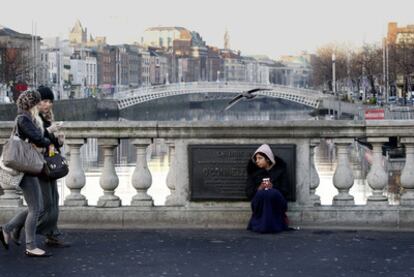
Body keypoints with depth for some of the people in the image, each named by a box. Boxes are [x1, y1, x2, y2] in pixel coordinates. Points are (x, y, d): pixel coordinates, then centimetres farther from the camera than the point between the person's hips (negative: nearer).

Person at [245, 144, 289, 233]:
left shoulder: (280, 171, 13)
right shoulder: (254, 172, 16)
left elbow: (285, 191, 5)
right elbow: (249, 192, 8)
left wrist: (273, 188, -15)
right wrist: (259, 189, -13)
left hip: (276, 201, 0)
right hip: (259, 204, 1)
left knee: (272, 194, -37)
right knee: (262, 194, -36)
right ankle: (260, 223, -32)